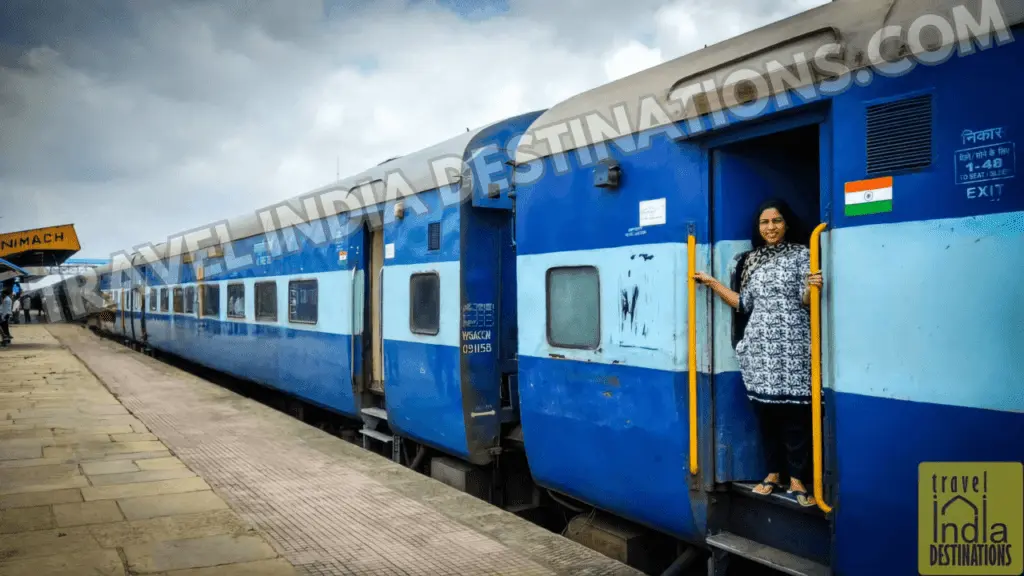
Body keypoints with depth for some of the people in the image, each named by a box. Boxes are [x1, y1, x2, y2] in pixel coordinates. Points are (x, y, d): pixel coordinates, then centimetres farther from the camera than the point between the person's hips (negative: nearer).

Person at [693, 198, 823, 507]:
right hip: (759, 345, 4)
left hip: (791, 345, -4)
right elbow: (745, 303, 13)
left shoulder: (801, 253, 2)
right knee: (765, 410, 7)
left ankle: (796, 480, 5)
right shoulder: (752, 259, 14)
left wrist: (812, 288, -27)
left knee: (793, 411, -3)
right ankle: (773, 473, 19)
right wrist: (712, 283, 12)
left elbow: (805, 301, -6)